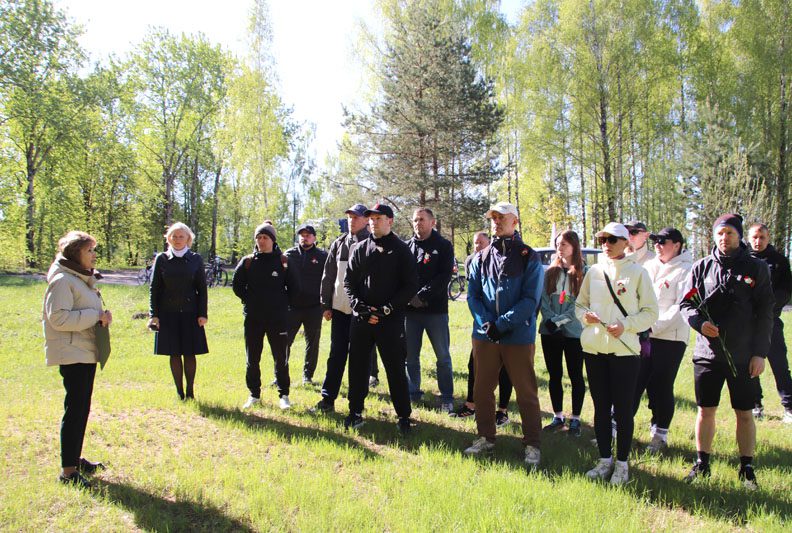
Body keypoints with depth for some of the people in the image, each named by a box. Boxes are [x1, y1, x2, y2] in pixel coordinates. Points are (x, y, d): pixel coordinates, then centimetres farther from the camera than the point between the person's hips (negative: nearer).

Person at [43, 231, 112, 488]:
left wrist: (103, 316, 4)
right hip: (72, 354, -10)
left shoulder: (83, 279, 17)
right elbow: (59, 318, -23)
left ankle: (75, 459, 27)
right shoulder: (62, 280, -14)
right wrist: (96, 316, -21)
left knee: (82, 408, 16)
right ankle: (68, 470, 1)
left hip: (87, 353, 10)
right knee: (75, 410, -6)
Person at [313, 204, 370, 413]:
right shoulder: (339, 244, 10)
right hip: (339, 308, 4)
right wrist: (326, 305, 8)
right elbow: (328, 276, 12)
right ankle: (328, 398, 13)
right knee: (336, 354, 8)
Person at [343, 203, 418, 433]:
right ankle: (355, 411, 24)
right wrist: (359, 306, -8)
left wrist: (387, 309, -14)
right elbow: (349, 281, 9)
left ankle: (404, 416, 14)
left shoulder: (401, 250, -1)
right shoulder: (360, 249, 9)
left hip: (391, 320, -3)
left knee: (395, 368, 2)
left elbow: (411, 286, -5)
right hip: (361, 318, 4)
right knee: (357, 365, 9)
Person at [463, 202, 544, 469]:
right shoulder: (481, 258, 10)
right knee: (482, 389, 12)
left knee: (526, 392, 4)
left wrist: (501, 324, -17)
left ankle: (532, 445, 18)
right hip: (484, 335, 4)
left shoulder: (529, 257, -2)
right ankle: (485, 438, 28)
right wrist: (485, 322, -11)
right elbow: (472, 295, 6)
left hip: (519, 336, -4)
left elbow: (530, 299, -10)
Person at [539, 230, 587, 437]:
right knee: (554, 376, 10)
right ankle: (558, 417, 21)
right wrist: (549, 319, -12)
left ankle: (575, 419, 15)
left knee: (576, 376, 5)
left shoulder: (584, 272, -3)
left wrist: (560, 320, -16)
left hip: (573, 331, -4)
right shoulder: (550, 272, 9)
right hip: (549, 332, 4)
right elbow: (543, 299, 4)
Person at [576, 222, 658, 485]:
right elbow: (580, 304, 16)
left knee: (623, 409, 2)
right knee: (601, 407, 11)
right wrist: (585, 314, -6)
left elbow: (650, 312, 0)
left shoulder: (637, 272, -1)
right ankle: (605, 460, 24)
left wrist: (626, 325, -15)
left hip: (625, 350, -4)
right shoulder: (593, 271, 9)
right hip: (594, 348, 4)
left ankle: (622, 464, 16)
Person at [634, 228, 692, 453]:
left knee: (661, 387, 2)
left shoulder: (685, 270, -4)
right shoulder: (649, 266, 14)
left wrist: (655, 325, -18)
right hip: (642, 335, 5)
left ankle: (660, 434, 17)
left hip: (670, 337, -5)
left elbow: (682, 306, -12)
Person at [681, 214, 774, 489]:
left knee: (744, 413, 8)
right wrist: (699, 322, -14)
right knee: (705, 411, 9)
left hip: (743, 356, -1)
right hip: (707, 352, 1)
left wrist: (760, 352, -5)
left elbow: (765, 312, 0)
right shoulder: (702, 267, 3)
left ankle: (747, 467, 24)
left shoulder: (756, 268, 0)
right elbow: (686, 304, 7)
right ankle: (702, 464, 23)